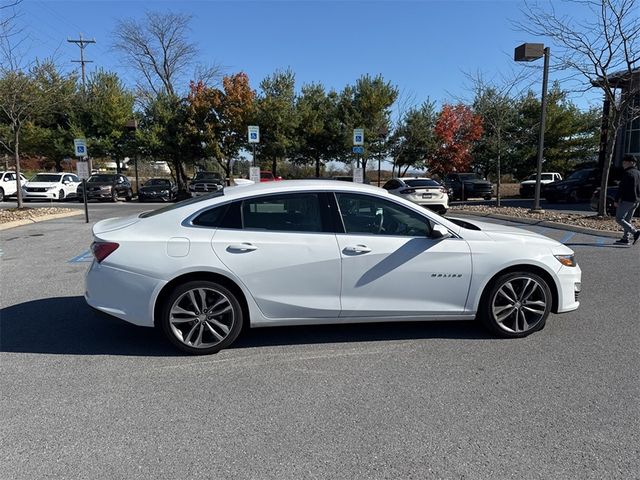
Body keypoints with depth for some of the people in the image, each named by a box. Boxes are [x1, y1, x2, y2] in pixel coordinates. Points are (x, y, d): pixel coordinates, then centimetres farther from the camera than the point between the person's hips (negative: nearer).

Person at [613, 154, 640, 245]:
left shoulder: (627, 173, -13)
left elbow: (621, 188, -17)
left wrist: (616, 200, -14)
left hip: (627, 200, -9)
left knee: (619, 219, -5)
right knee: (627, 220, 14)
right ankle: (625, 239, 13)